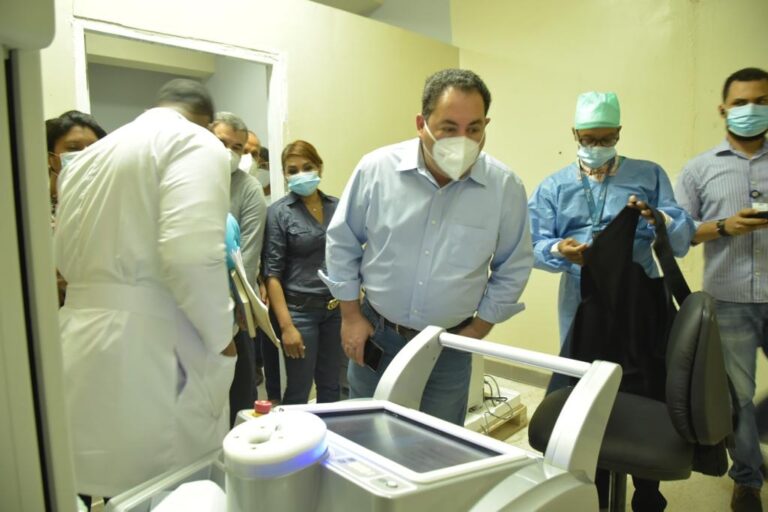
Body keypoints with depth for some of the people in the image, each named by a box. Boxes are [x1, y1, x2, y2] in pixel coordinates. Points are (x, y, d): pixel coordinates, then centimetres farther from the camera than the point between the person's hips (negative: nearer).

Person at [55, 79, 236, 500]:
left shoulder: (90, 154, 17)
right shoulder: (194, 141, -7)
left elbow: (65, 257, 19)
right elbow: (190, 254, -21)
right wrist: (220, 334, -8)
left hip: (82, 339, 8)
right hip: (153, 344, -7)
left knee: (104, 479, 17)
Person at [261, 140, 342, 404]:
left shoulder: (337, 206, 6)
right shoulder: (279, 212, -6)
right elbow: (272, 273, -9)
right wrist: (286, 326, -15)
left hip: (337, 308, 4)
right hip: (300, 309, -4)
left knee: (331, 387, 15)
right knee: (298, 391, 6)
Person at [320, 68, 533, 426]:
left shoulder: (505, 187, -12)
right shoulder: (376, 168, -13)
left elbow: (513, 268, 1)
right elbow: (342, 243, -1)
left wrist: (477, 330, 0)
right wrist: (350, 316, -1)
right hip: (375, 333, 1)